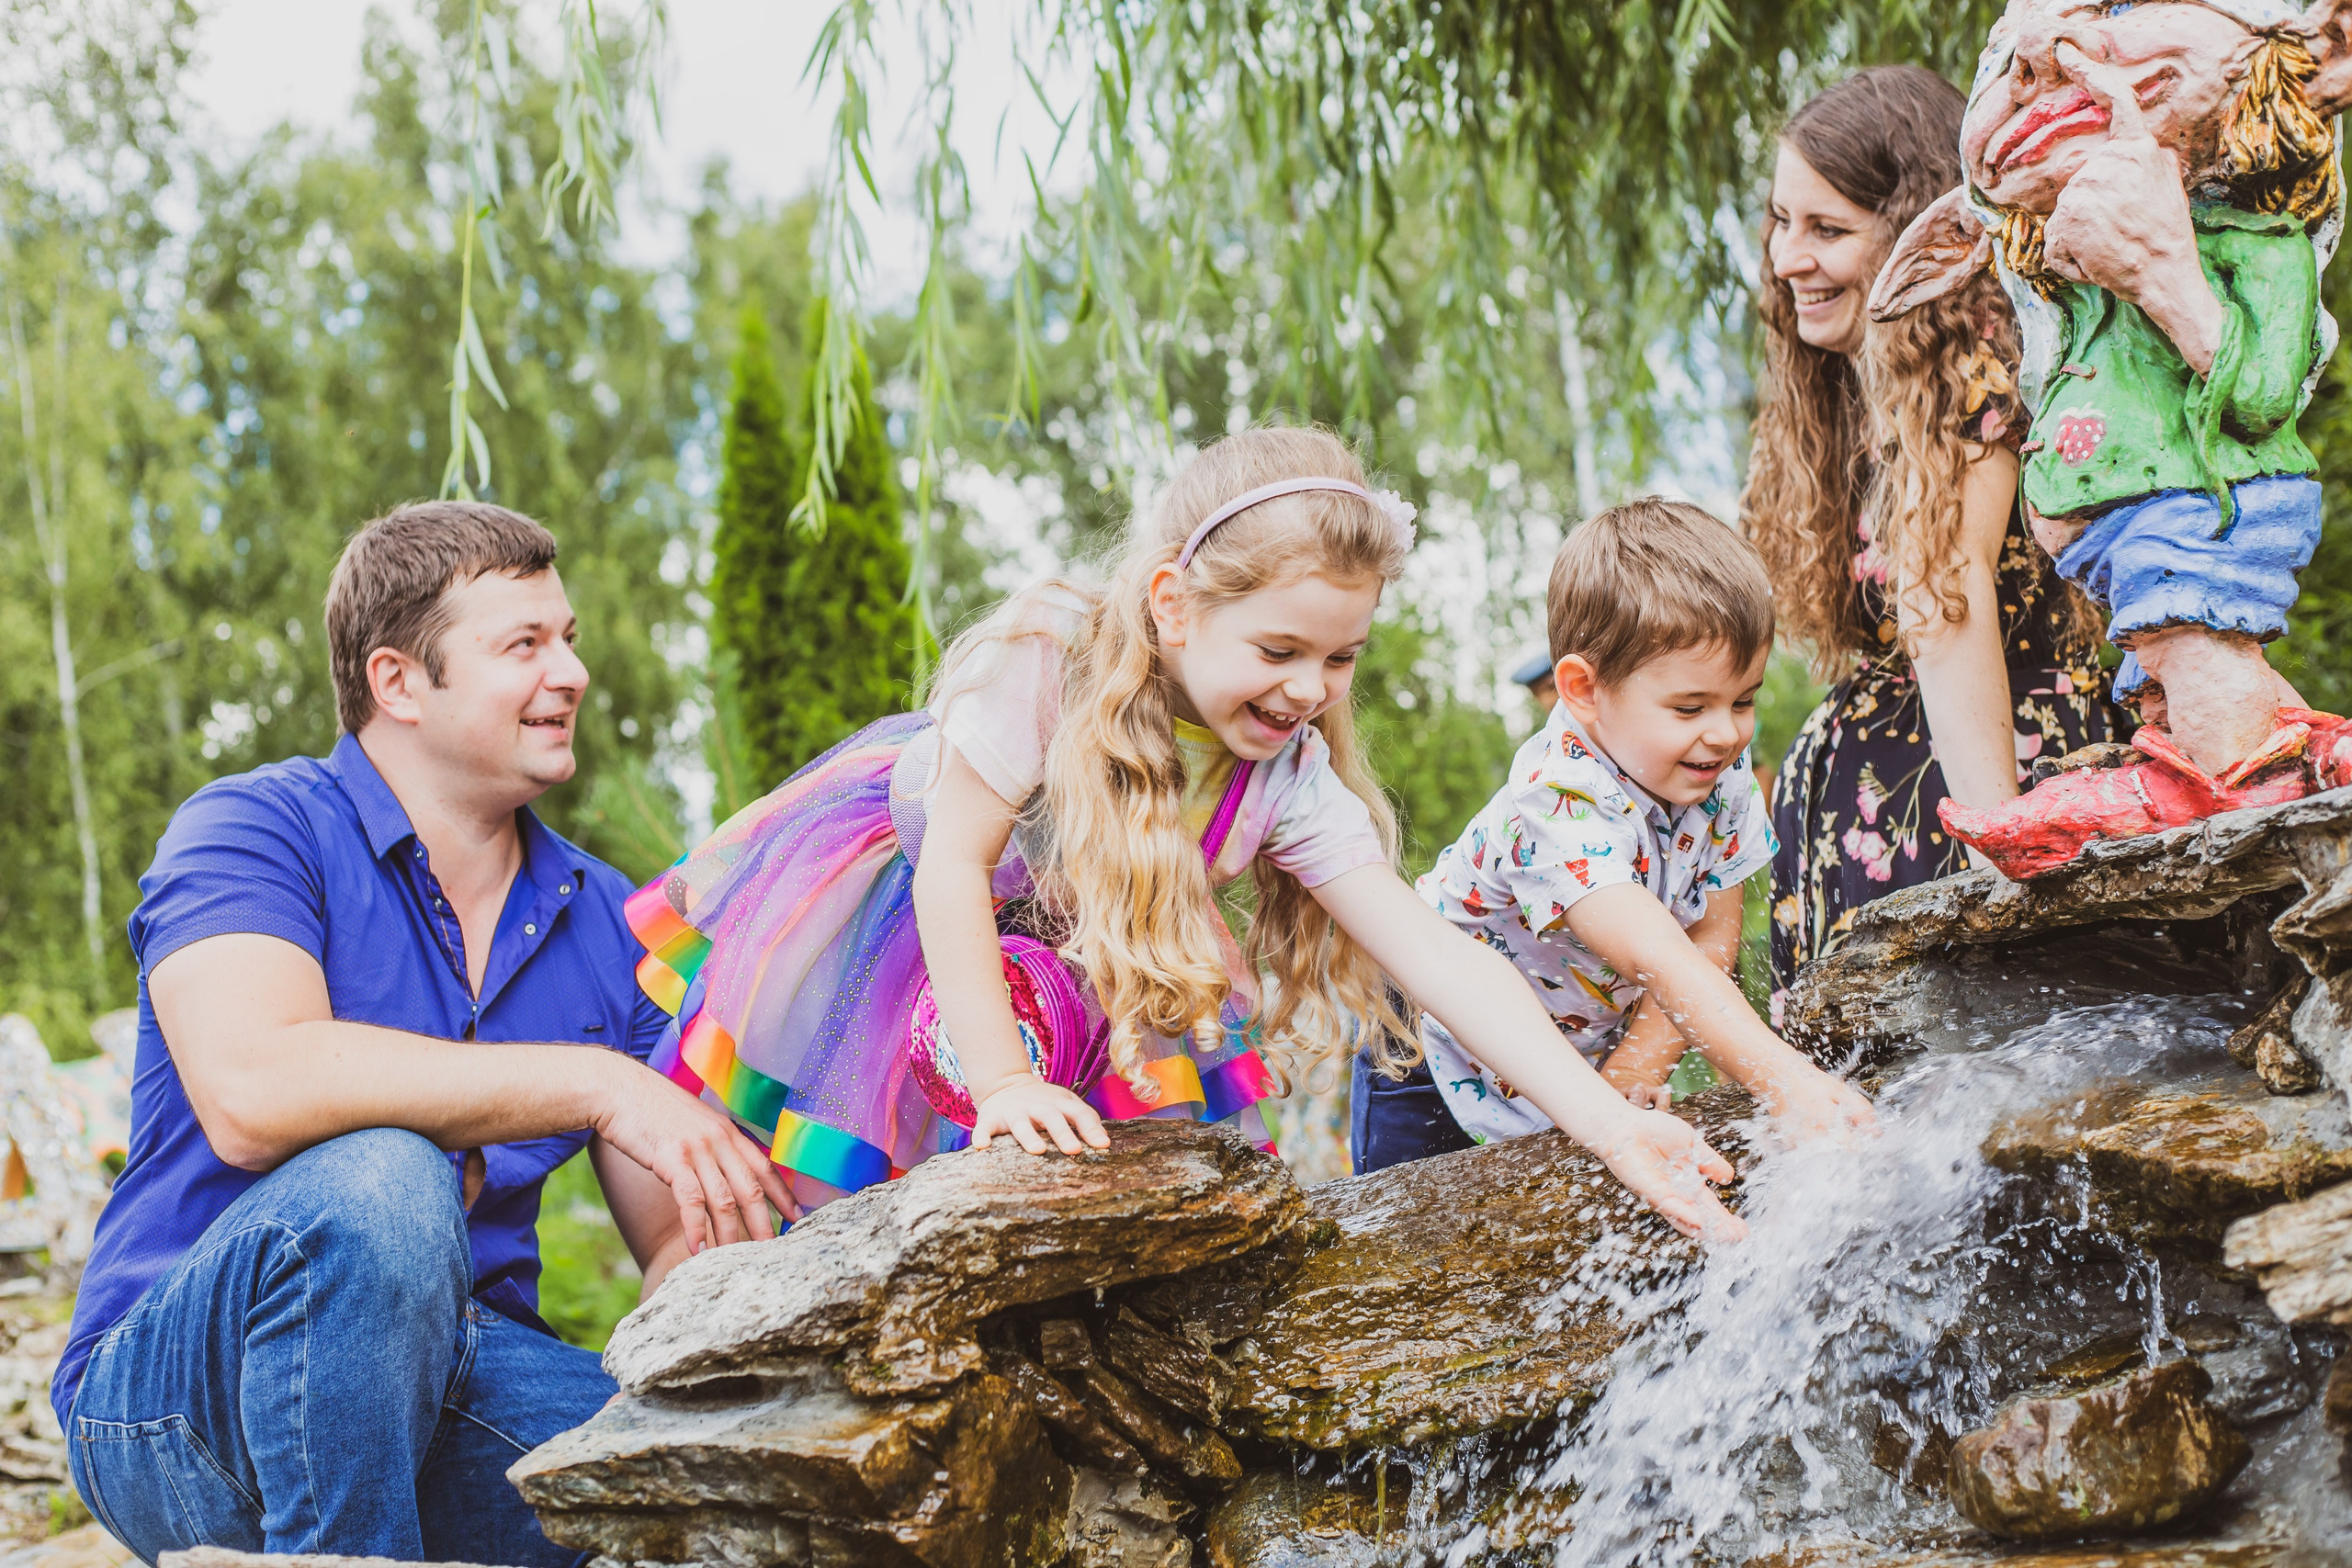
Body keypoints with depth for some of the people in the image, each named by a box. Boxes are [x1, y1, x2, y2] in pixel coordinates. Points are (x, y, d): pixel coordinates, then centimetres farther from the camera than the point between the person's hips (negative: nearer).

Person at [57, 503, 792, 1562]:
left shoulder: (606, 922, 10)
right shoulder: (252, 829, -6)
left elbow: (679, 1247, 9)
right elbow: (251, 1092, -27)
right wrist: (592, 1084, -27)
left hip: (448, 1393, 5)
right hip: (173, 1389, -4)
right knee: (372, 1183, -36)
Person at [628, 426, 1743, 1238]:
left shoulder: (1291, 781, -24)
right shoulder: (1044, 665, -35)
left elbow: (1432, 954, -27)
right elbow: (955, 865, -30)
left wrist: (1603, 1121, -37)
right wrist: (999, 1079, -34)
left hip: (1079, 951, 4)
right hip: (889, 886, -4)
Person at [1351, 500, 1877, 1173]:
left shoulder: (1723, 774, -15)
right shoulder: (1559, 807, -39)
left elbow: (1711, 939, -10)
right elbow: (1660, 962, -50)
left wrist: (1634, 1070, -21)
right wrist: (1781, 1079, -60)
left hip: (1593, 1047, 6)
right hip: (1447, 1060, -6)